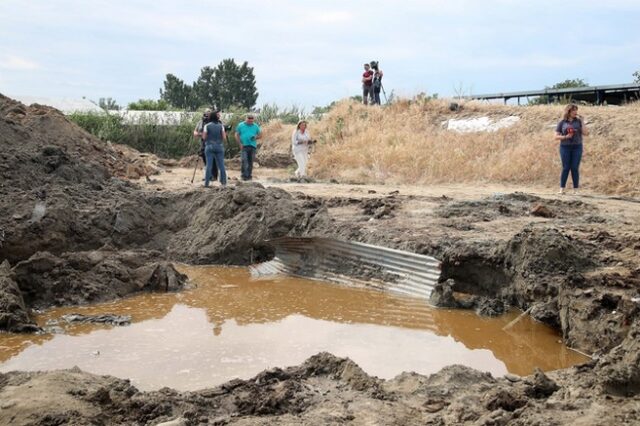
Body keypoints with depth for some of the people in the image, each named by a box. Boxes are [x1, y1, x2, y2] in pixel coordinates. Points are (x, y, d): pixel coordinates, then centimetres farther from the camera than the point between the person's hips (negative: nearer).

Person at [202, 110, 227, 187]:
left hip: (209, 146, -1)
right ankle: (224, 182, 7)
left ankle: (206, 183, -3)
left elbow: (204, 137, -3)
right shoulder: (221, 126, 2)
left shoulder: (207, 126, -2)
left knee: (209, 165, -1)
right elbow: (224, 137, 0)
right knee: (221, 165, 6)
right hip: (219, 146, 1)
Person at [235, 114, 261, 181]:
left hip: (252, 146, 3)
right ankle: (244, 175, -14)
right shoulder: (240, 125, 4)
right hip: (244, 146, -3)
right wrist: (240, 143, -5)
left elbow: (260, 135, 15)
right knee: (244, 161, -14)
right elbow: (237, 135, 6)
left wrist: (255, 137, -7)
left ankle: (249, 175, 14)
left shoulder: (256, 126, 9)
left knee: (251, 162, 5)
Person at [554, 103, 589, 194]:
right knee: (566, 168, -2)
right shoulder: (562, 123, 2)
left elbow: (586, 133, -4)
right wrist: (565, 137, -15)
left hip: (577, 147, 1)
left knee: (575, 168, 0)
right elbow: (556, 136, 2)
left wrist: (582, 122, -7)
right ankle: (562, 189, 3)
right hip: (565, 147, -1)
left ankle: (575, 190, 4)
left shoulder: (578, 121, 5)